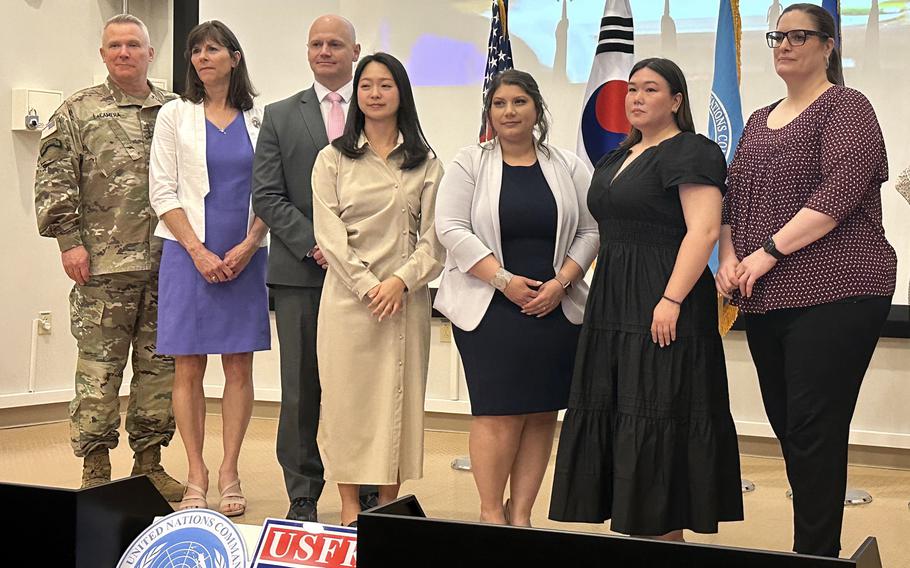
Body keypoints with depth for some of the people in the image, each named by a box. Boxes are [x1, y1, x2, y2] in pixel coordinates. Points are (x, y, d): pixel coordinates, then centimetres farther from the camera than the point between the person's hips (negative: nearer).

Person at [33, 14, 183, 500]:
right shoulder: (78, 112, 5)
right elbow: (53, 181, 0)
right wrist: (69, 240, -8)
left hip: (166, 263, 3)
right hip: (103, 265, -3)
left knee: (160, 364, 8)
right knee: (98, 368, -2)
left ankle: (149, 461, 18)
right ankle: (95, 469, 6)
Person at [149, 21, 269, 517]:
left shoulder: (259, 119, 7)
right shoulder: (175, 115, 5)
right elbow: (163, 192, 0)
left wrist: (247, 246, -9)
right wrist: (198, 251, -9)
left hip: (244, 258, 1)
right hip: (188, 254, -1)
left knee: (239, 368, 1)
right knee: (188, 368, -1)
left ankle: (229, 474, 8)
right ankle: (196, 477, 5)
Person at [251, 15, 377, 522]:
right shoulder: (280, 116, 11)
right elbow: (267, 196, 4)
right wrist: (314, 244, -9)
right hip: (301, 272, 1)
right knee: (301, 389, 3)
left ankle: (367, 496, 12)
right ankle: (303, 497, 13)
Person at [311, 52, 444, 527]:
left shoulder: (425, 164, 8)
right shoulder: (333, 159, 6)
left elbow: (434, 237, 2)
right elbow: (328, 234, -2)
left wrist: (401, 282, -12)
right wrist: (367, 285, -11)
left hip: (405, 297, 1)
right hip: (347, 296, -1)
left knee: (398, 398, 3)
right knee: (347, 397, 0)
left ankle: (388, 506, 11)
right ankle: (349, 508, 7)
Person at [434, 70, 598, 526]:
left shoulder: (568, 167, 9)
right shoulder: (470, 163, 3)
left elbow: (589, 231, 7)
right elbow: (452, 229, -6)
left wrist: (560, 283, -8)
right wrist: (504, 280, -13)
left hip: (555, 308, 3)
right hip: (490, 308, -3)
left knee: (542, 412, 3)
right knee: (498, 413, -6)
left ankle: (521, 514, 11)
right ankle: (490, 513, 6)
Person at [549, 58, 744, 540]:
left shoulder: (692, 153, -9)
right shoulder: (618, 157, 18)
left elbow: (703, 230, -19)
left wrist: (671, 300, -26)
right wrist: (603, 296, 17)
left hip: (662, 306, -9)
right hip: (613, 305, 9)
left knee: (658, 415, -7)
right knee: (614, 411, 8)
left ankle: (669, 534, 0)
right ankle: (635, 525, 16)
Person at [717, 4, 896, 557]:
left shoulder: (846, 107, -2)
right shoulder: (759, 122, 20)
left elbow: (839, 193, -15)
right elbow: (733, 196, 17)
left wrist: (769, 252, -17)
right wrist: (729, 257, -1)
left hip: (834, 295, -7)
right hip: (767, 301, 7)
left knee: (814, 433, -10)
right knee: (787, 428, 9)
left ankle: (816, 554, -2)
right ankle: (816, 545, 19)